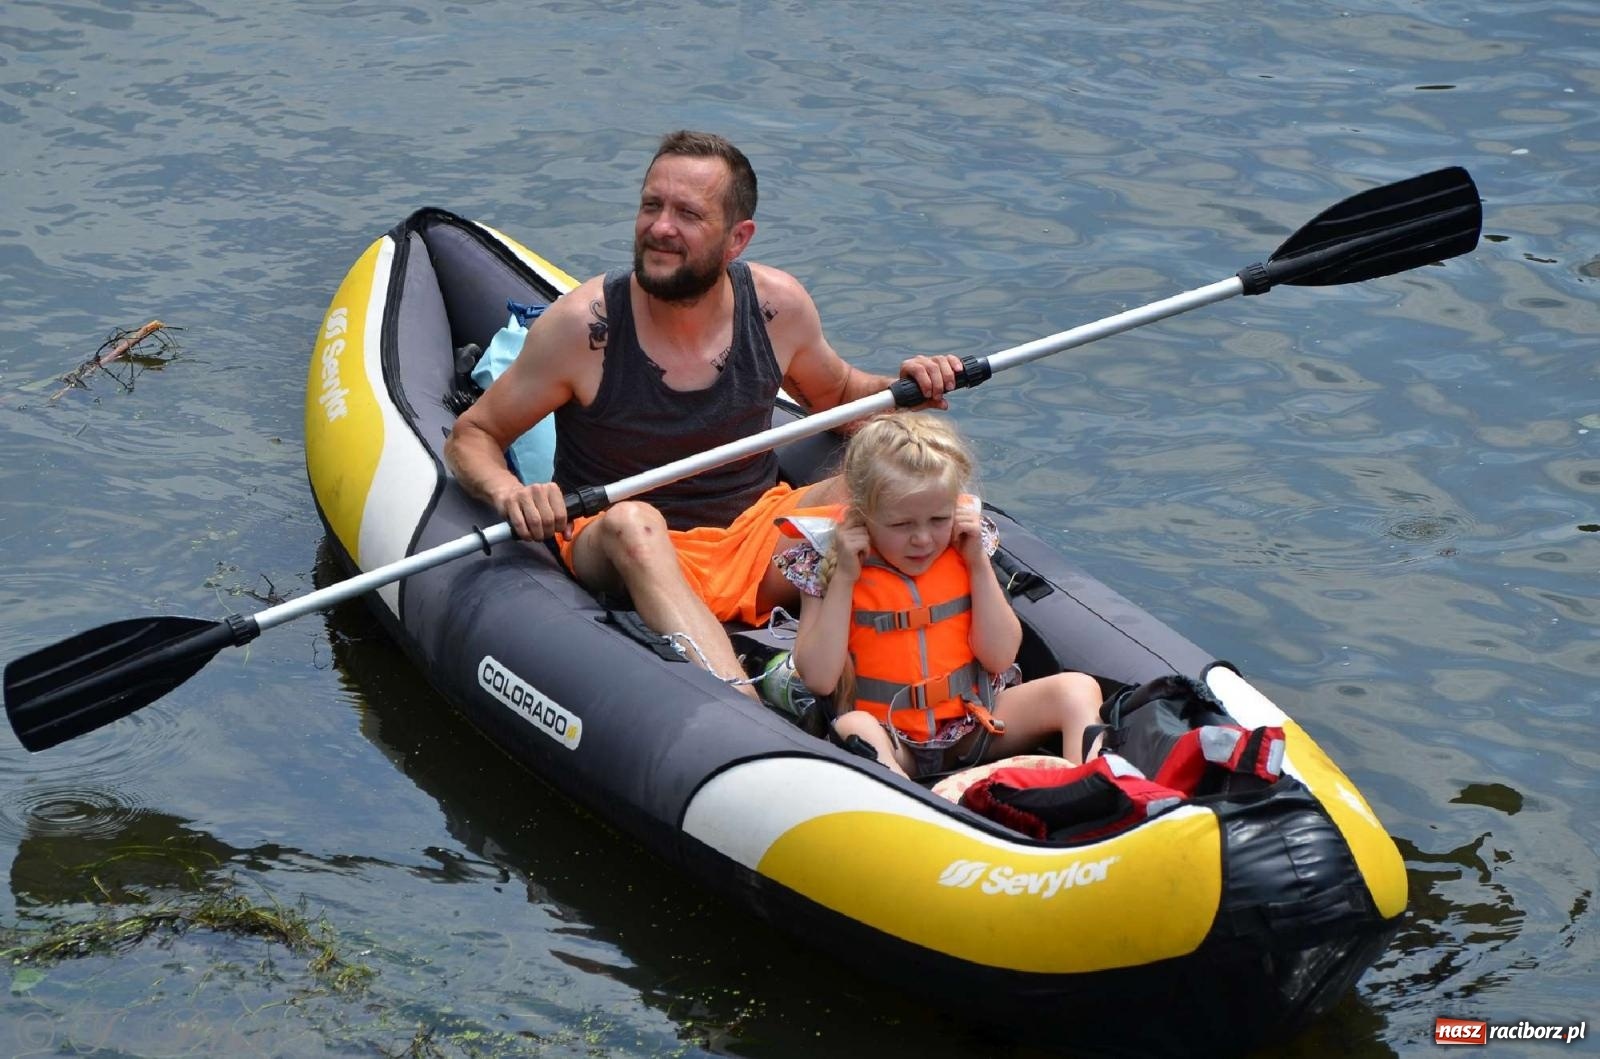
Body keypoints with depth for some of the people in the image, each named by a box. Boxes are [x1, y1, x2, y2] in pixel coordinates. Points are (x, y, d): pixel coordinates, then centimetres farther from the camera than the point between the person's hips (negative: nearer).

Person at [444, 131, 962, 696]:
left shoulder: (778, 305, -4)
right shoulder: (583, 325, -13)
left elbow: (835, 393, 18)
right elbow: (471, 437, -4)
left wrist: (901, 388, -4)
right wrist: (509, 492, -26)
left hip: (759, 537, 4)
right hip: (619, 558, -4)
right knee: (632, 522, -38)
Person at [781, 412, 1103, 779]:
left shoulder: (962, 551, 5)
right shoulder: (829, 565, -4)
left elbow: (999, 657, -1)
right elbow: (819, 679, -12)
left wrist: (978, 563, -6)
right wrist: (844, 578, -14)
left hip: (975, 727, 3)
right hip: (890, 741, -3)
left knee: (1078, 689, -14)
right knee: (852, 728, -37)